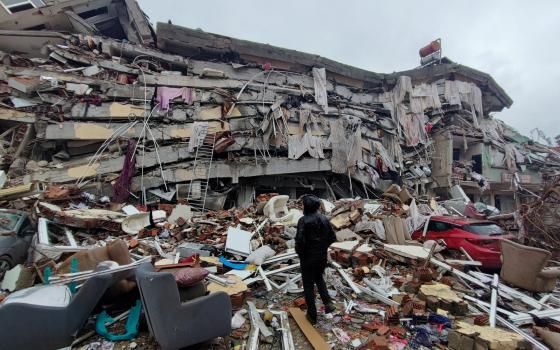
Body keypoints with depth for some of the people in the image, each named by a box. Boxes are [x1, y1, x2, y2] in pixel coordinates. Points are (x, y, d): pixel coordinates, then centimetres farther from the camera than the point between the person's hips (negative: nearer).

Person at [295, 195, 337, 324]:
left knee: (308, 285, 12)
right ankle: (328, 303, 16)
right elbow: (332, 238, 1)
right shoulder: (324, 219, -4)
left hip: (308, 258, -5)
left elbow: (300, 240, -25)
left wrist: (299, 253, -7)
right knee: (319, 278, 30)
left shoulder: (303, 220, -19)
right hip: (322, 256, 5)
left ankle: (312, 315, 23)